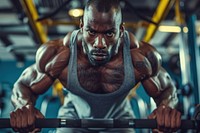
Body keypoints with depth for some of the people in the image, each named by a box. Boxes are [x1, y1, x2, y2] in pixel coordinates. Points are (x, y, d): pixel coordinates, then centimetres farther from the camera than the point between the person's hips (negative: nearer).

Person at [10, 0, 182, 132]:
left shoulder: (142, 56, -33)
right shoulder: (58, 54, -34)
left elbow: (166, 90, -14)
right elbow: (23, 87, -17)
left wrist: (166, 109, -40)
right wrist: (25, 107, -42)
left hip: (119, 119, 1)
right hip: (74, 116, 0)